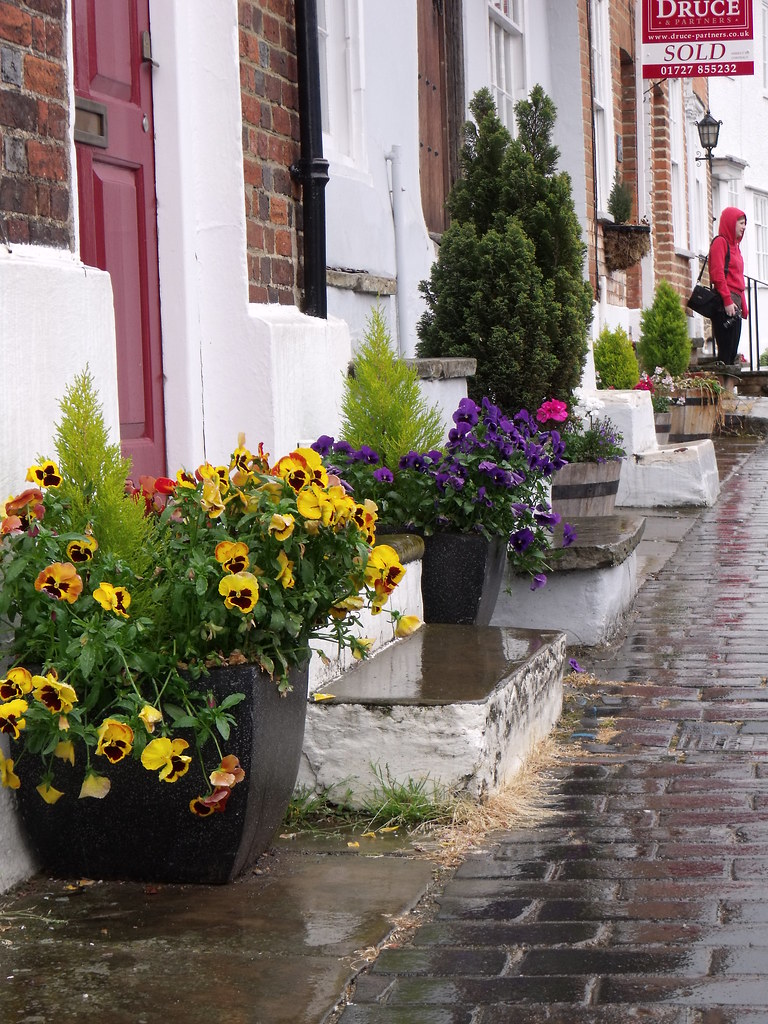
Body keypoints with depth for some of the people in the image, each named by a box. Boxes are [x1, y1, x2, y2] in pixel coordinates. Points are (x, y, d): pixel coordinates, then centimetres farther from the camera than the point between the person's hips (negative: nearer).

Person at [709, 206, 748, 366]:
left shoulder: (734, 244, 22)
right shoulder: (720, 242, -5)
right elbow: (717, 274, -15)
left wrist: (743, 306, 18)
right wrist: (727, 300, -20)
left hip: (735, 303, 9)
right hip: (725, 304, -9)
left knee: (733, 352, 6)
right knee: (726, 351, -12)